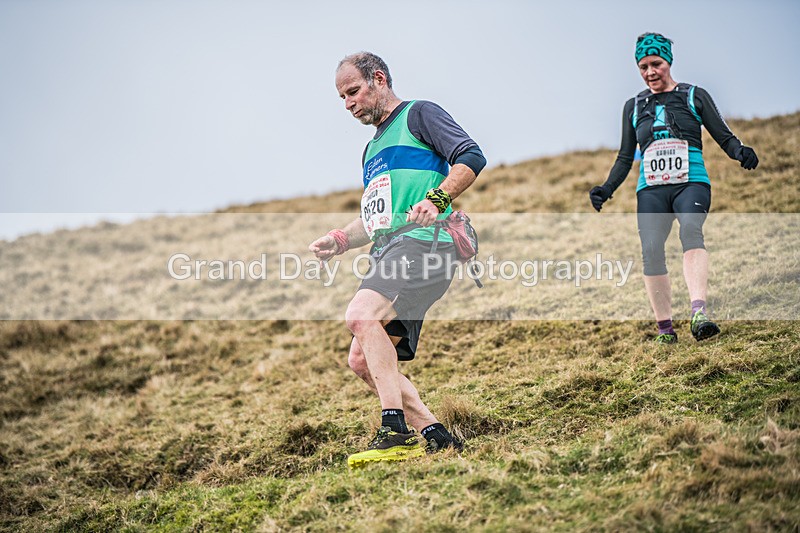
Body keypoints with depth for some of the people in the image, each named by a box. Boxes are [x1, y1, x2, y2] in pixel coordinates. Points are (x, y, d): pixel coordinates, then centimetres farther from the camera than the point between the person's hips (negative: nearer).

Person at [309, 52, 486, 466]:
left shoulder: (419, 115, 5)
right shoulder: (372, 149, 30)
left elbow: (472, 157, -9)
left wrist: (437, 199, -23)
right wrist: (340, 240, 15)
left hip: (424, 243, -9)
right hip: (388, 255, 9)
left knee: (361, 315, -30)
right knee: (362, 361, 1)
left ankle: (396, 430, -31)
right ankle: (436, 437, 2)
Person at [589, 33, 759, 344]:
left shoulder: (695, 96, 11)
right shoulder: (634, 106, 18)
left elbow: (724, 137, 9)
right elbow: (625, 157, 22)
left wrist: (741, 152, -13)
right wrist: (606, 189, 8)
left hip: (691, 183, -3)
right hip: (651, 189, 3)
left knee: (691, 229, -32)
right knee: (650, 250, -17)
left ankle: (699, 312, -46)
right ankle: (665, 328, -8)